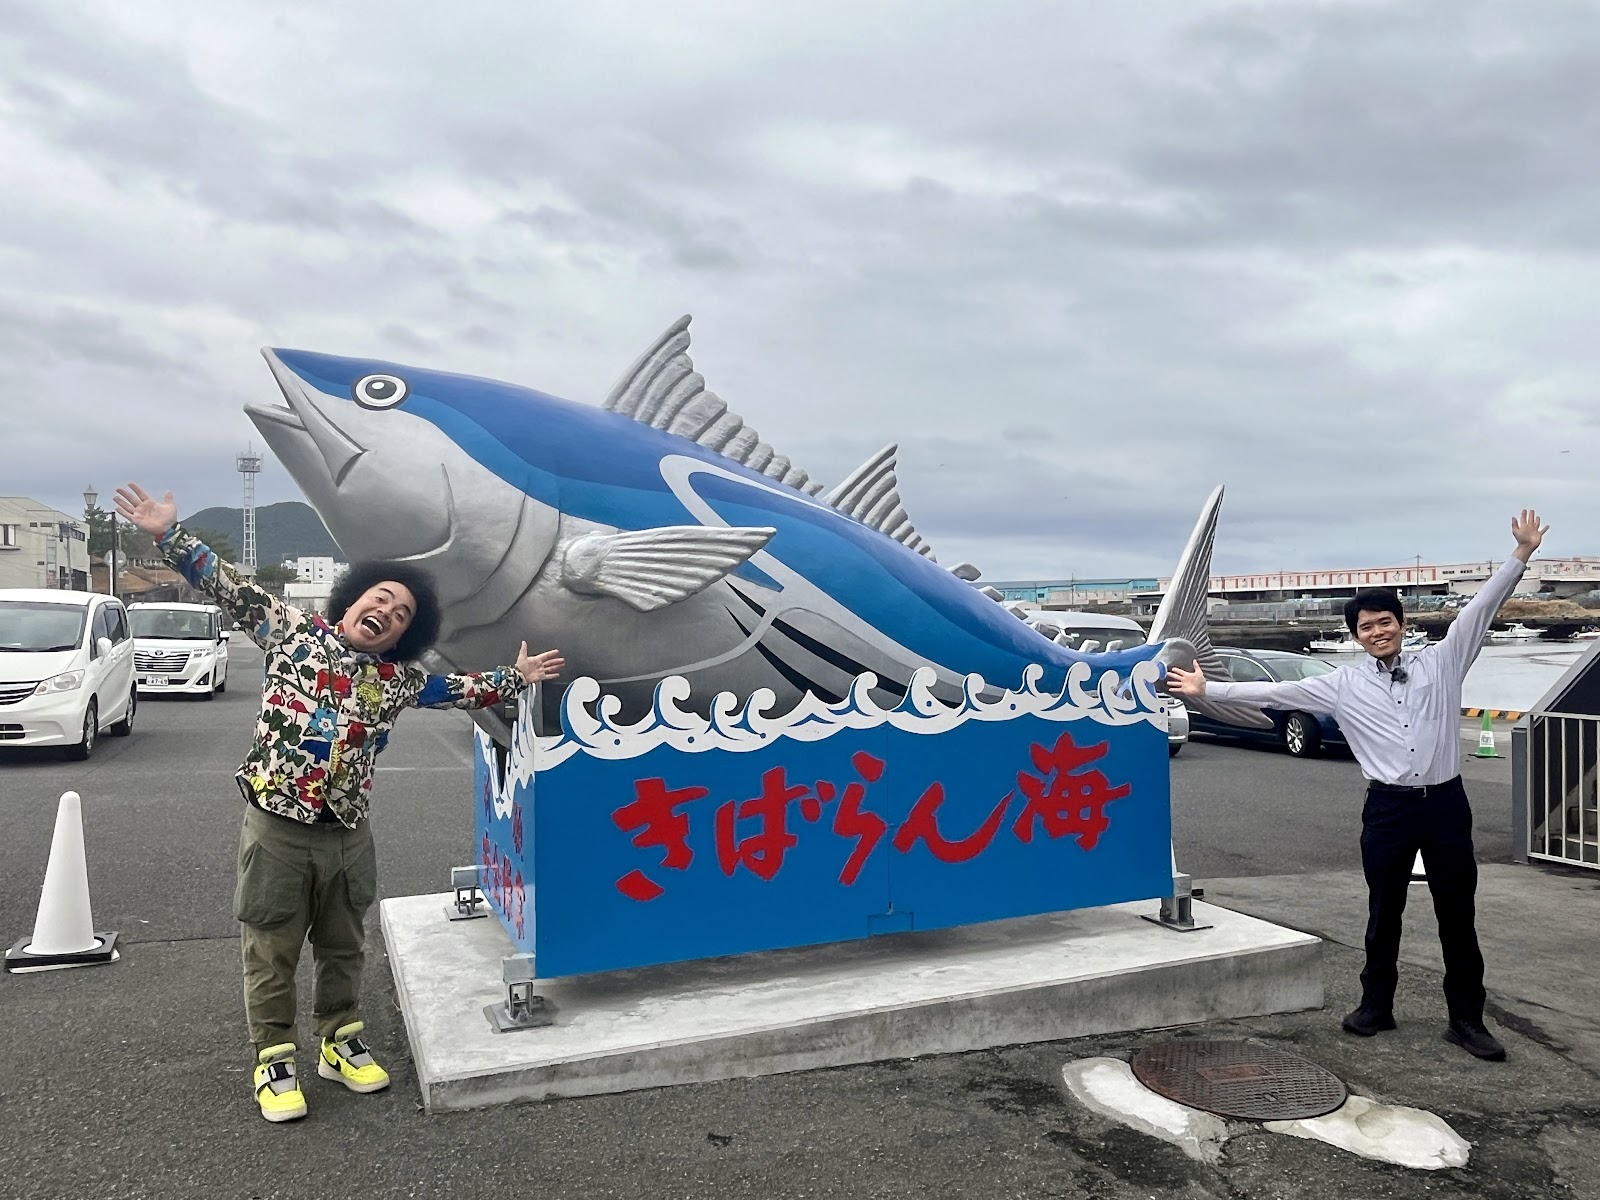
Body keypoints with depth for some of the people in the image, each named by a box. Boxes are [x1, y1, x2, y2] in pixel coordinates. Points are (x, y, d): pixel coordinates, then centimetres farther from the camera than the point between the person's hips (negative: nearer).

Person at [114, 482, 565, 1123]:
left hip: (347, 834, 4)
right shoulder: (293, 630, -3)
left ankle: (339, 1043, 36)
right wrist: (169, 536, -11)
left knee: (343, 948, 18)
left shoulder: (400, 680, 6)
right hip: (276, 827, -4)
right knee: (271, 954, 9)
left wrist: (516, 678, 18)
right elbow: (231, 588, -5)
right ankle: (274, 1059, 25)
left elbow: (463, 690, 19)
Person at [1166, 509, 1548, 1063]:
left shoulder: (1441, 663, 4)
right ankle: (1375, 1005, 26)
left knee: (1457, 914, 8)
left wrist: (1521, 554, -6)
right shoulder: (1342, 685, 1)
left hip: (1445, 803, 0)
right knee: (1384, 913, 11)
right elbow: (1275, 692, 0)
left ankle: (1467, 1018, 19)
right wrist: (1206, 690, -3)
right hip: (1388, 807, 0)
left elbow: (1480, 608, 0)